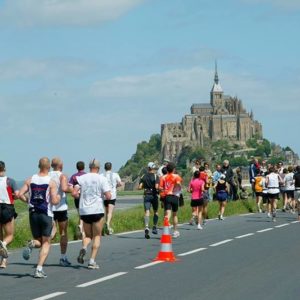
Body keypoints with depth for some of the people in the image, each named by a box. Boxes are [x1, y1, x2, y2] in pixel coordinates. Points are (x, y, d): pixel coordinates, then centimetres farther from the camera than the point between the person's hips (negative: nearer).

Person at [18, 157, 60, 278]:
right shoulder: (51, 182, -9)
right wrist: (58, 197, 8)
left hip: (33, 214, 3)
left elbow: (20, 194, -4)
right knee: (46, 243, 6)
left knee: (39, 241, 18)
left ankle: (32, 244, -18)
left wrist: (28, 201, 13)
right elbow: (54, 201, -14)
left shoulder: (30, 180, 2)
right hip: (46, 215, -3)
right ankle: (39, 269, -7)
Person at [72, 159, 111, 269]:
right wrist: (108, 195, 12)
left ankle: (83, 248, -13)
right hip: (97, 210, -3)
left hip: (84, 211, 3)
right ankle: (92, 261, -1)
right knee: (97, 236, 8)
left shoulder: (81, 178, 4)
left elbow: (74, 193, -5)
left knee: (88, 235, 18)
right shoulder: (102, 179, -4)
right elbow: (108, 196, -10)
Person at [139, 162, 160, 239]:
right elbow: (157, 187, -17)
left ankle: (146, 227, -27)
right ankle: (154, 227, 18)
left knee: (147, 212, -7)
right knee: (155, 211, 18)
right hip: (154, 195, -2)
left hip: (146, 195, 2)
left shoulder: (143, 176, 5)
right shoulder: (155, 176, -5)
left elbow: (139, 187, 0)